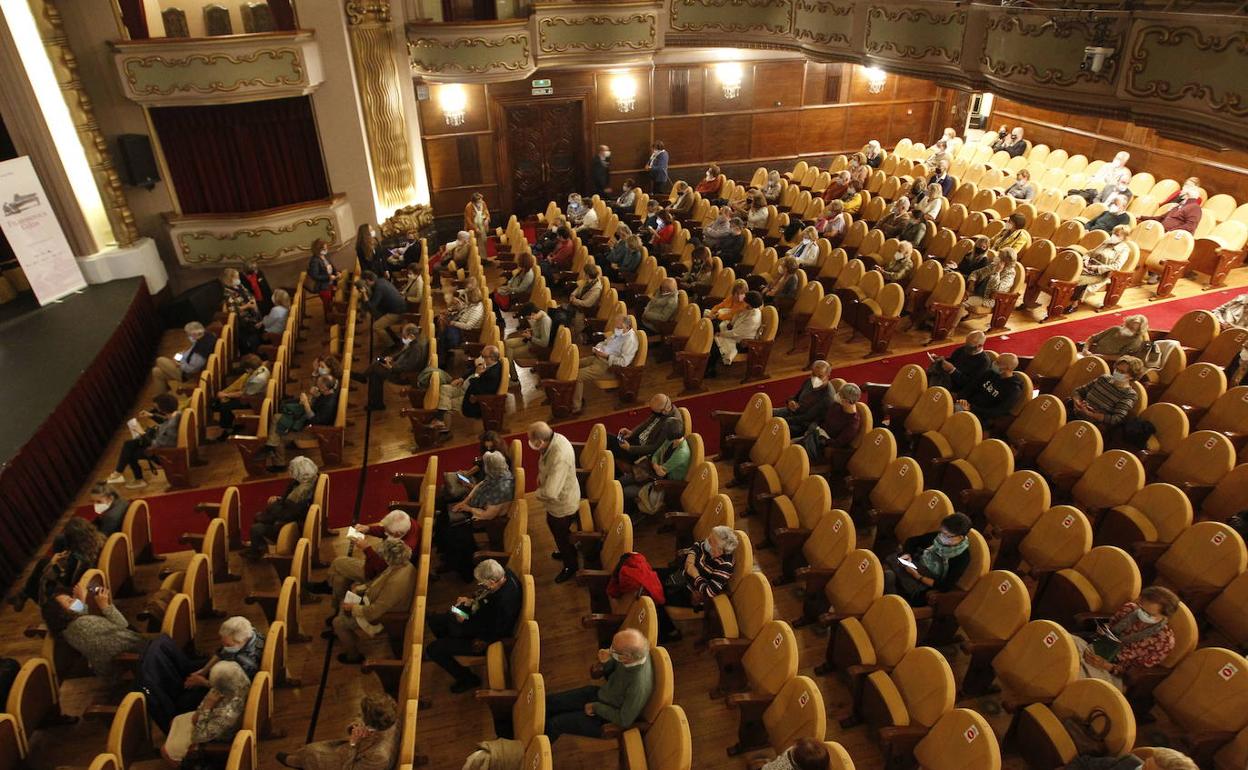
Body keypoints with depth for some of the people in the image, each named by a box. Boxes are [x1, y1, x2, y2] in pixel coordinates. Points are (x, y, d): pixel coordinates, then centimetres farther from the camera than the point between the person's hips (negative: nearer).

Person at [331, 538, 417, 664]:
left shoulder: (396, 582, -42)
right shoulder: (405, 564, -15)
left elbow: (375, 612, -32)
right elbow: (380, 580, 6)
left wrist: (353, 608, -17)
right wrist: (360, 587, -2)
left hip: (380, 618, -9)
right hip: (378, 602, 9)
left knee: (338, 622, 3)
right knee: (344, 602, 19)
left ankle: (353, 655, 24)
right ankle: (339, 631, 44)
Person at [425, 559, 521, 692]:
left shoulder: (504, 603, -42)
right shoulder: (503, 573, -18)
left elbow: (492, 635, -26)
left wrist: (464, 622, -18)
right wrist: (471, 600, -9)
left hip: (484, 638, -9)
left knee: (433, 649, -5)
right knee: (434, 620, 16)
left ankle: (468, 679, 13)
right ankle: (451, 647, 41)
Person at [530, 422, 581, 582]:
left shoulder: (560, 457, -43)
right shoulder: (553, 438, -15)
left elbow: (549, 492, -42)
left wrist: (538, 493, -21)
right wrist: (540, 476, -3)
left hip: (563, 504, -9)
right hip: (558, 498, 9)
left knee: (561, 535, 17)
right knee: (553, 526, 32)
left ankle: (570, 566, 44)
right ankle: (566, 551, 59)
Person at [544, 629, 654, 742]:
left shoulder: (639, 685, -39)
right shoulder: (634, 653, -19)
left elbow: (624, 721, -24)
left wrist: (596, 707, -14)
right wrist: (602, 662, -26)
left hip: (608, 719, -6)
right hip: (600, 693, 7)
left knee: (554, 724, -5)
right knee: (549, 700, 5)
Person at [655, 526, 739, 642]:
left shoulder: (724, 566, -32)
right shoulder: (708, 548, -13)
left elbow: (709, 592, -32)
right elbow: (697, 546, 10)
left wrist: (695, 575, -22)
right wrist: (691, 555, -9)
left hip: (692, 594, -8)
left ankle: (670, 632, 9)